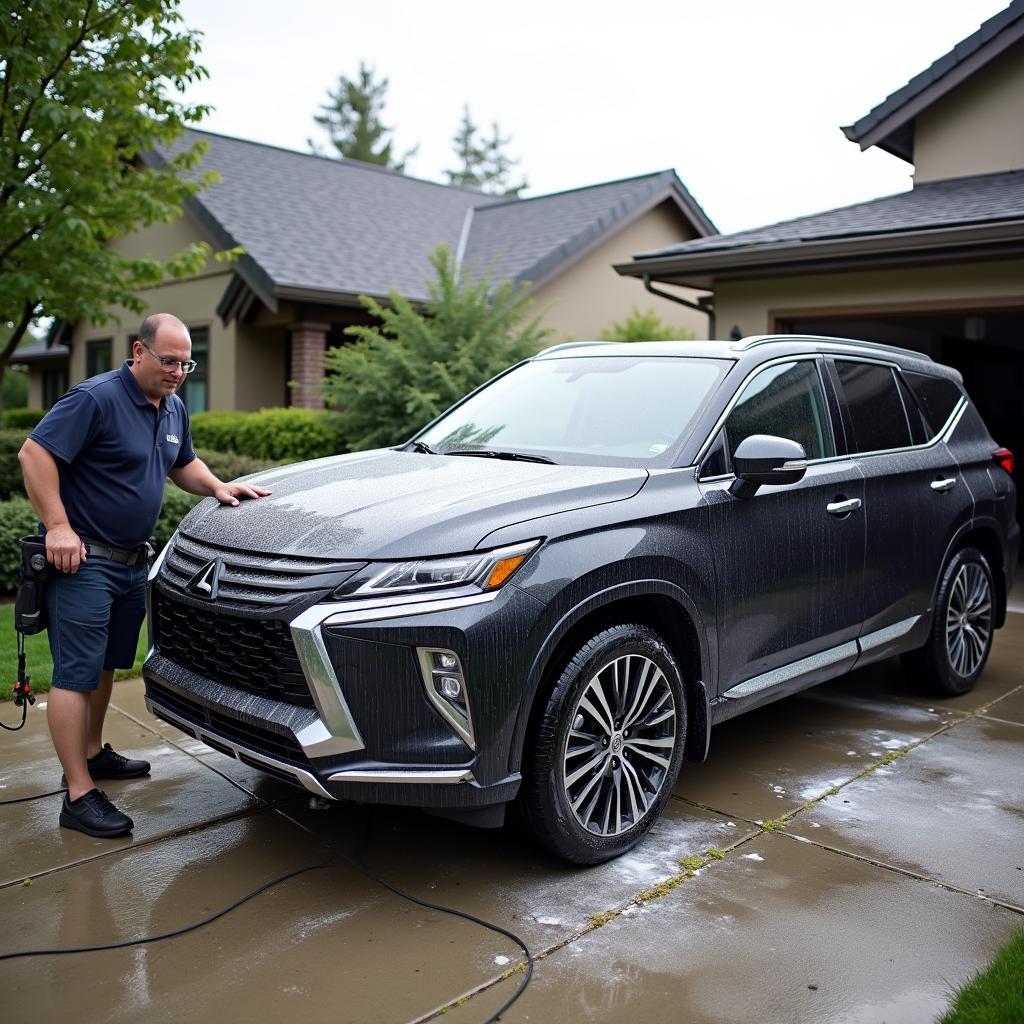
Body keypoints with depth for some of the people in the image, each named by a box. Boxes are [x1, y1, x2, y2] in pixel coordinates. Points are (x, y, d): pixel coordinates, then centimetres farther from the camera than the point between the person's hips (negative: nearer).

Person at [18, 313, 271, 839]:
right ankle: (80, 795, -2)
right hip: (83, 558, -9)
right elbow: (34, 453, -20)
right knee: (76, 674, -6)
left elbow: (183, 465, 24)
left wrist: (219, 486, 5)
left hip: (132, 559, 9)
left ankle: (93, 752, 37)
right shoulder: (96, 398, -17)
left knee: (106, 664, 20)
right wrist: (58, 526, -24)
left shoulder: (173, 409, 10)